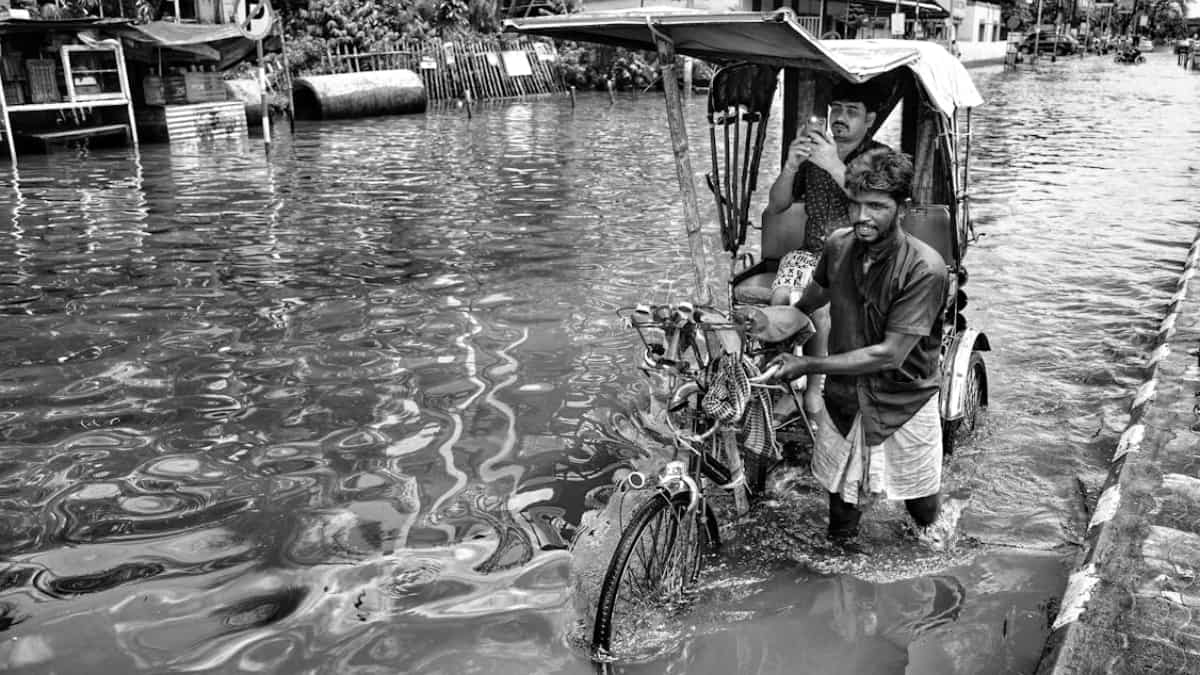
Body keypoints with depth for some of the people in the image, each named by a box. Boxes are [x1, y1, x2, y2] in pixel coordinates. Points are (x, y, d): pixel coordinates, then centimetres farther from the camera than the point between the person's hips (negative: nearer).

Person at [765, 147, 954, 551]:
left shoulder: (923, 269, -25)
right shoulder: (838, 246, -9)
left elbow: (889, 353, -26)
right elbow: (815, 295, 14)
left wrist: (809, 365, -25)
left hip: (903, 401, -3)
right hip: (843, 398, 4)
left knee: (920, 497, 19)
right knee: (839, 493, 17)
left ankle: (929, 527, 52)